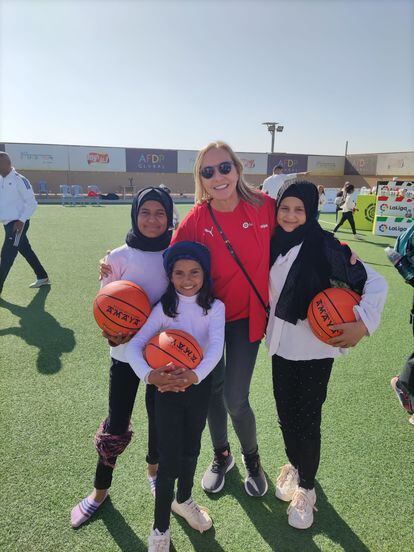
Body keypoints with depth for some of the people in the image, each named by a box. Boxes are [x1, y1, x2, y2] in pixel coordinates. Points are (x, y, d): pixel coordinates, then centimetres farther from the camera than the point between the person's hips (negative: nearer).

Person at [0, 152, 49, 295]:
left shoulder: (19, 180, -12)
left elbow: (32, 203, -13)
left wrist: (21, 221, -19)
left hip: (18, 224, -8)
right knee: (26, 251, 15)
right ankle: (42, 277, 28)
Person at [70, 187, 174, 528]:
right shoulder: (119, 257, -8)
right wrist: (111, 331, -21)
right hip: (126, 352, -1)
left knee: (160, 414, 17)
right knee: (116, 422, 9)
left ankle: (154, 470, 47)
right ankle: (100, 490, 36)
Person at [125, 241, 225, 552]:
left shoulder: (214, 307, -10)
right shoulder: (164, 308, -10)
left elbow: (216, 345, -24)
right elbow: (134, 345, -17)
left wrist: (195, 375, -41)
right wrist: (149, 375, -36)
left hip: (199, 385, 2)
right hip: (167, 387, -1)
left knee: (191, 449, 20)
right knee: (169, 459, 3)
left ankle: (183, 500, 49)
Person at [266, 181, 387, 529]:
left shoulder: (325, 247, -17)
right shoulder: (273, 245, -1)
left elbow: (375, 282, -14)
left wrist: (363, 324, -25)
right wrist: (263, 328, 5)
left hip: (315, 349, -4)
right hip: (281, 346, 5)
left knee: (307, 420, 6)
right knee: (286, 414, 17)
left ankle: (306, 488, 31)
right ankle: (294, 466, 45)